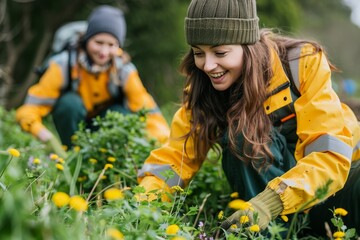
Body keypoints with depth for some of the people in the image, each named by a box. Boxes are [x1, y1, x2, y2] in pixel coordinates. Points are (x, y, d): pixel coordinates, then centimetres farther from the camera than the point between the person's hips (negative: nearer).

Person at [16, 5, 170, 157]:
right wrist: (40, 131, -51)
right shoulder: (63, 65, -26)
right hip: (74, 122, -1)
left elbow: (148, 110, -26)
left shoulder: (125, 70, -22)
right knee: (70, 102, -33)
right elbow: (29, 110, -29)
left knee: (122, 115, -32)